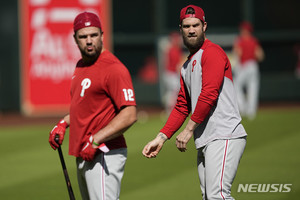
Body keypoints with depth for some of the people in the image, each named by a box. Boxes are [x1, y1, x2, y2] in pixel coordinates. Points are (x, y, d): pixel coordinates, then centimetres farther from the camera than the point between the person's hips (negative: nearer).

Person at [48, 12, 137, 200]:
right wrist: (63, 124, 15)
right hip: (83, 156, 10)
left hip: (104, 155, -10)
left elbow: (129, 115, -22)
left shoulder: (114, 68, -14)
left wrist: (95, 140, -24)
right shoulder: (81, 66, 16)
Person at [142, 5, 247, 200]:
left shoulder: (212, 52, -6)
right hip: (204, 143, 10)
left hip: (225, 138, -10)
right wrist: (162, 137, 12)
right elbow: (182, 107, 24)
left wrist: (189, 129, -9)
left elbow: (209, 95, -15)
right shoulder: (187, 66, 24)